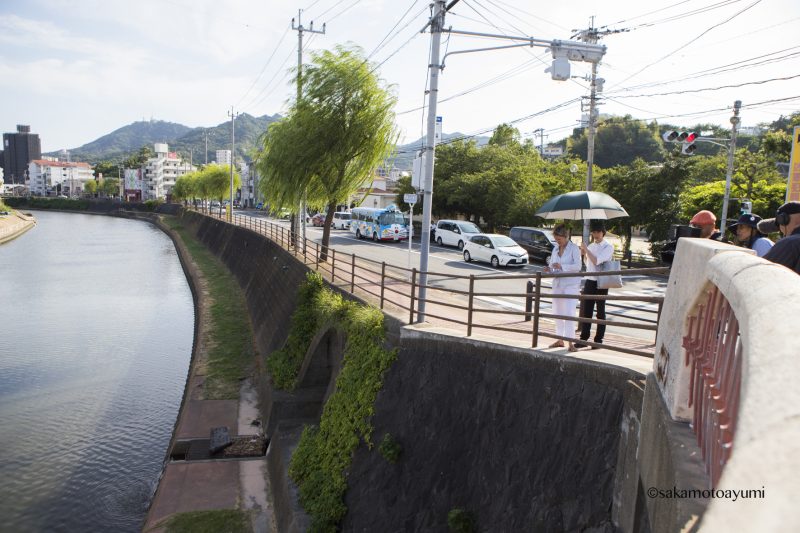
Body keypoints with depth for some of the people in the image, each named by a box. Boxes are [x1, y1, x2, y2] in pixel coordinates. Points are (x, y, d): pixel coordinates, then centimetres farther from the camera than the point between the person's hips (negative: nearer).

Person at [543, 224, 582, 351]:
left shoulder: (574, 248, -6)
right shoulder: (555, 249, 12)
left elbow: (578, 266, -15)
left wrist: (562, 266, -26)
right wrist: (549, 269, -3)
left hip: (571, 285, -7)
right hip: (557, 284, 7)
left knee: (569, 313, -11)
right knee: (557, 312, 10)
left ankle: (570, 342, -8)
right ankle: (560, 340, 20)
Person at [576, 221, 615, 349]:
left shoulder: (608, 247, -7)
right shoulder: (591, 246, 12)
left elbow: (597, 261, -20)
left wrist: (586, 249, -15)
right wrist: (584, 253, 6)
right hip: (589, 281, 6)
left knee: (600, 312, 4)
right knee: (585, 311, 4)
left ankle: (598, 340, 12)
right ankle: (583, 338, 10)